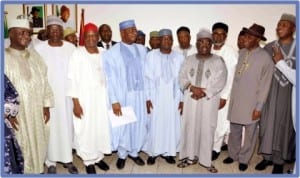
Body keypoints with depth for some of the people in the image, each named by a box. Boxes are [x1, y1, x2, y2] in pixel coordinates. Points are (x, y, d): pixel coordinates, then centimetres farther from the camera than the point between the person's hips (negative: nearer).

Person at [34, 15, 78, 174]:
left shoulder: (71, 48, 1)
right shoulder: (40, 48, -4)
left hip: (66, 95, 2)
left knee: (67, 125, 9)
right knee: (51, 127, 5)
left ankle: (67, 158, 24)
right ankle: (51, 161, 22)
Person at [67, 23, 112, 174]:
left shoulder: (103, 54, 5)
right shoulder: (77, 54, -8)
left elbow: (107, 77, 9)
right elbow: (72, 79, -10)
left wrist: (108, 98, 8)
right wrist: (75, 103, -14)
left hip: (101, 97, 4)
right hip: (84, 98, -4)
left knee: (101, 127, 10)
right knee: (86, 129, 5)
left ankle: (99, 157, 30)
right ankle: (89, 161, 23)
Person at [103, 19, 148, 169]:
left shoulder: (142, 50, 6)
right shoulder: (111, 53, -7)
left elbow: (146, 74, 6)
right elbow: (110, 79, -8)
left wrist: (148, 96, 4)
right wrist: (114, 101, -13)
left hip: (140, 94, 4)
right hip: (122, 96, -3)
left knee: (139, 125, 12)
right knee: (123, 126, 10)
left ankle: (134, 152, 34)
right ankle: (122, 154, 32)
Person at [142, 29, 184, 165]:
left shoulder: (179, 57, 1)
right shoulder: (151, 55, -4)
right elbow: (147, 77, -4)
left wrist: (182, 99, 0)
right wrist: (147, 98, -7)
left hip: (173, 98, 2)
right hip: (156, 98, -2)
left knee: (171, 125, 8)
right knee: (154, 125, 5)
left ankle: (168, 152, 25)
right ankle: (152, 152, 22)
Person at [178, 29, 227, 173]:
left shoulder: (218, 61, 1)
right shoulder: (189, 60, 9)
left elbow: (220, 82, -7)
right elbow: (182, 78, 3)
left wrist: (203, 92, -16)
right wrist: (192, 88, -15)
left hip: (209, 101, -2)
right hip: (190, 100, 2)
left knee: (207, 129, 2)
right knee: (189, 127, 6)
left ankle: (206, 160, 17)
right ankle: (190, 156, 21)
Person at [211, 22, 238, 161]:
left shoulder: (231, 52, -10)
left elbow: (230, 76, -12)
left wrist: (224, 97, -13)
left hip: (223, 93, -4)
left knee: (220, 121, 3)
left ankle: (216, 148, 23)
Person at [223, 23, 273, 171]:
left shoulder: (265, 57, -10)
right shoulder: (241, 53, 6)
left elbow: (265, 84, -9)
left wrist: (259, 107, -10)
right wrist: (230, 96, 9)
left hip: (251, 102, -4)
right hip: (236, 99, 5)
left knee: (250, 132, 10)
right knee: (234, 130, 15)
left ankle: (244, 159, 28)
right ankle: (233, 154, 34)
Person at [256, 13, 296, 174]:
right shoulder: (268, 47, 3)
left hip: (289, 94, -2)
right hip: (270, 93, 2)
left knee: (284, 125, 7)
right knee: (267, 123, 7)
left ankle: (279, 160, 20)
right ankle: (268, 156, 23)